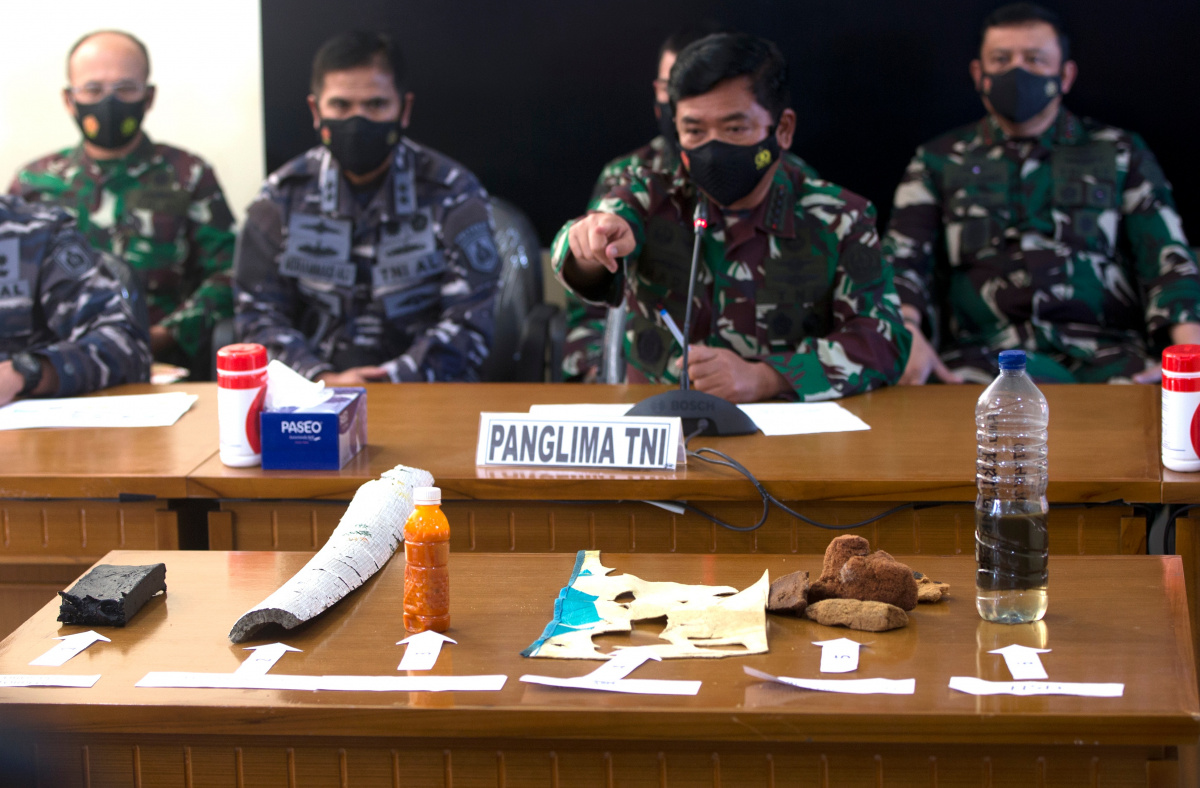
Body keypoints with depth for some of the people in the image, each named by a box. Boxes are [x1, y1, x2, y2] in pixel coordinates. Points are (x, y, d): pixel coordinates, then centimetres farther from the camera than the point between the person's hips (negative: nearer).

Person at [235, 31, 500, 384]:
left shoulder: (452, 193, 3)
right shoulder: (284, 195, 9)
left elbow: (468, 320, -3)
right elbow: (259, 312, 5)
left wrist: (395, 380, -17)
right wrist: (322, 380, -13)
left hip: (424, 387, -1)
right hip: (312, 391, 1)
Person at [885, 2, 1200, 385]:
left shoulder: (1121, 154, 20)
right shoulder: (938, 162, 21)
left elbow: (1169, 263, 11)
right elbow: (901, 263, 11)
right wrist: (906, 335, -13)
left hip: (1106, 350, 1)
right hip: (985, 352, -1)